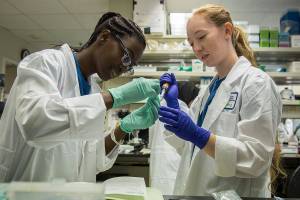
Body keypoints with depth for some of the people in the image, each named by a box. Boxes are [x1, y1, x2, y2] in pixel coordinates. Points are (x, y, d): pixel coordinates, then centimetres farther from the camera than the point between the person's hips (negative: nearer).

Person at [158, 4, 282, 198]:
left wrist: (198, 135, -30)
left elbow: (256, 158, -21)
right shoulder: (209, 89, 7)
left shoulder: (257, 83, -14)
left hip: (233, 194, -7)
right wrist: (172, 103, -1)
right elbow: (189, 147, 8)